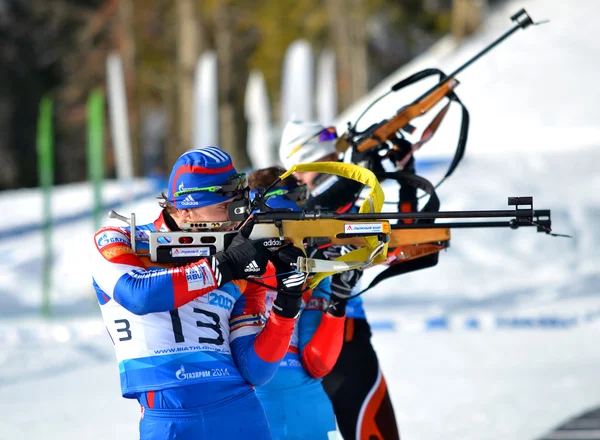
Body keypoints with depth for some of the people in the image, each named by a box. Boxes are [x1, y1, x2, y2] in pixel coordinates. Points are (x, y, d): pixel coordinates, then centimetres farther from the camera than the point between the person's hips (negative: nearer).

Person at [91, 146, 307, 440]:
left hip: (243, 416, 3)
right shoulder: (115, 242, 5)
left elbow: (255, 371, 6)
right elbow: (137, 295, -16)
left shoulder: (242, 277, 11)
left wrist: (286, 307, -8)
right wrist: (223, 267, -16)